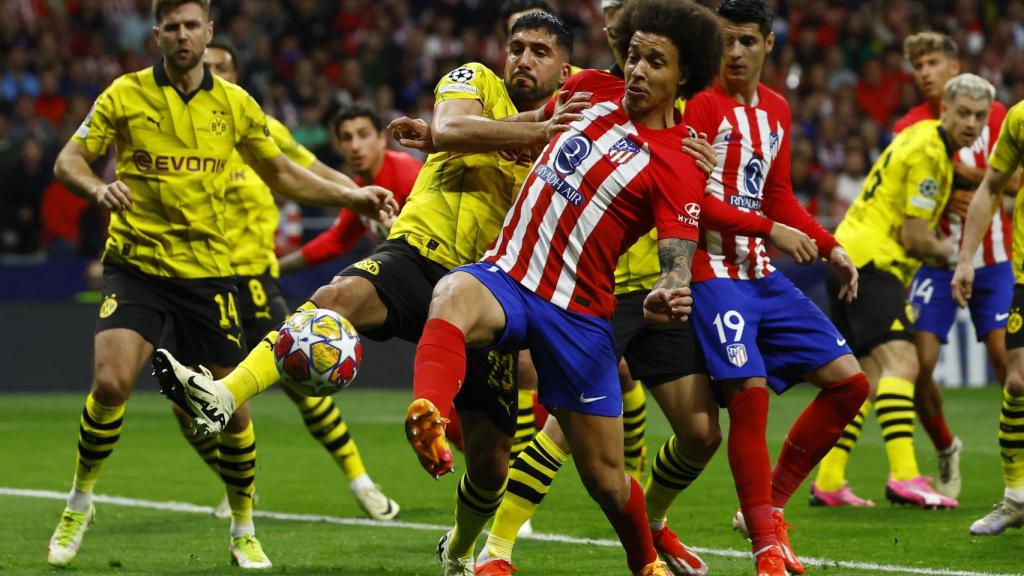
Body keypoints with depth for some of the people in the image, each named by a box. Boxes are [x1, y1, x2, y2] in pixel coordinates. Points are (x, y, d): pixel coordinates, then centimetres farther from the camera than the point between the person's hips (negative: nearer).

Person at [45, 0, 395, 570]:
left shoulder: (235, 104, 6)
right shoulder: (126, 94, -2)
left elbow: (281, 172, 17)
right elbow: (69, 159, -1)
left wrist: (350, 196, 6)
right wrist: (98, 187, -23)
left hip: (208, 271, 2)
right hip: (136, 262, -2)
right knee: (111, 381, -22)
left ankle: (244, 532, 22)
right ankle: (80, 504, 0)